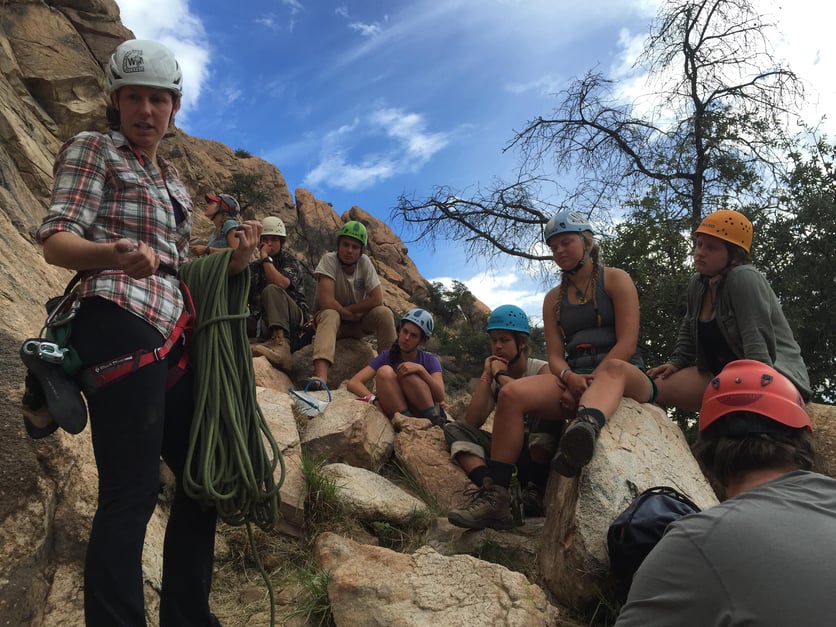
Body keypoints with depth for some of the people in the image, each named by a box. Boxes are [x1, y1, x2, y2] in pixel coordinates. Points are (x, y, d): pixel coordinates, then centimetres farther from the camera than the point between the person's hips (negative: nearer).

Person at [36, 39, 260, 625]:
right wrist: (114, 255, -29)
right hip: (121, 325, -8)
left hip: (172, 334, 8)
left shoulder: (173, 179, 24)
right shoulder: (93, 148, 5)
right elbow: (56, 241, -7)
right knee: (132, 493, -13)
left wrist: (233, 259, 5)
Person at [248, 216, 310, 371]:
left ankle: (281, 343, -51)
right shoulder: (254, 267, 19)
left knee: (271, 290, -32)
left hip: (294, 316, -4)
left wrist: (266, 258, -11)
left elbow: (281, 284, -18)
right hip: (264, 321, 4)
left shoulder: (289, 261, 5)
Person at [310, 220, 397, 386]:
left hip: (358, 320, 3)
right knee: (330, 315, -37)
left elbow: (377, 299, -17)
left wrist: (345, 309, -20)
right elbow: (326, 302, -29)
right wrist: (350, 316, -16)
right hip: (331, 317, -3)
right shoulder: (329, 260, -20)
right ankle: (320, 377, -59)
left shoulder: (365, 263, -11)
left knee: (385, 313, -24)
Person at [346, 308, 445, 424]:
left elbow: (441, 397, -14)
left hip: (426, 415, -1)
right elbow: (353, 383, -9)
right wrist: (373, 400, -28)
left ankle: (434, 420, -18)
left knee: (408, 374, -25)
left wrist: (421, 369, -26)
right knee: (385, 371, -21)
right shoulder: (387, 356, 1)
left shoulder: (430, 360, 1)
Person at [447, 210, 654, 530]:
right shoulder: (554, 298, 20)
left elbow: (627, 342, -6)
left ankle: (585, 428, -76)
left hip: (626, 376, -4)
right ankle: (494, 497, -31)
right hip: (572, 379, 4)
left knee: (612, 369, -41)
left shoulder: (615, 280, 7)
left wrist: (590, 380, -18)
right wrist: (570, 378, -15)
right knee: (511, 392, -24)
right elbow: (555, 354, 9)